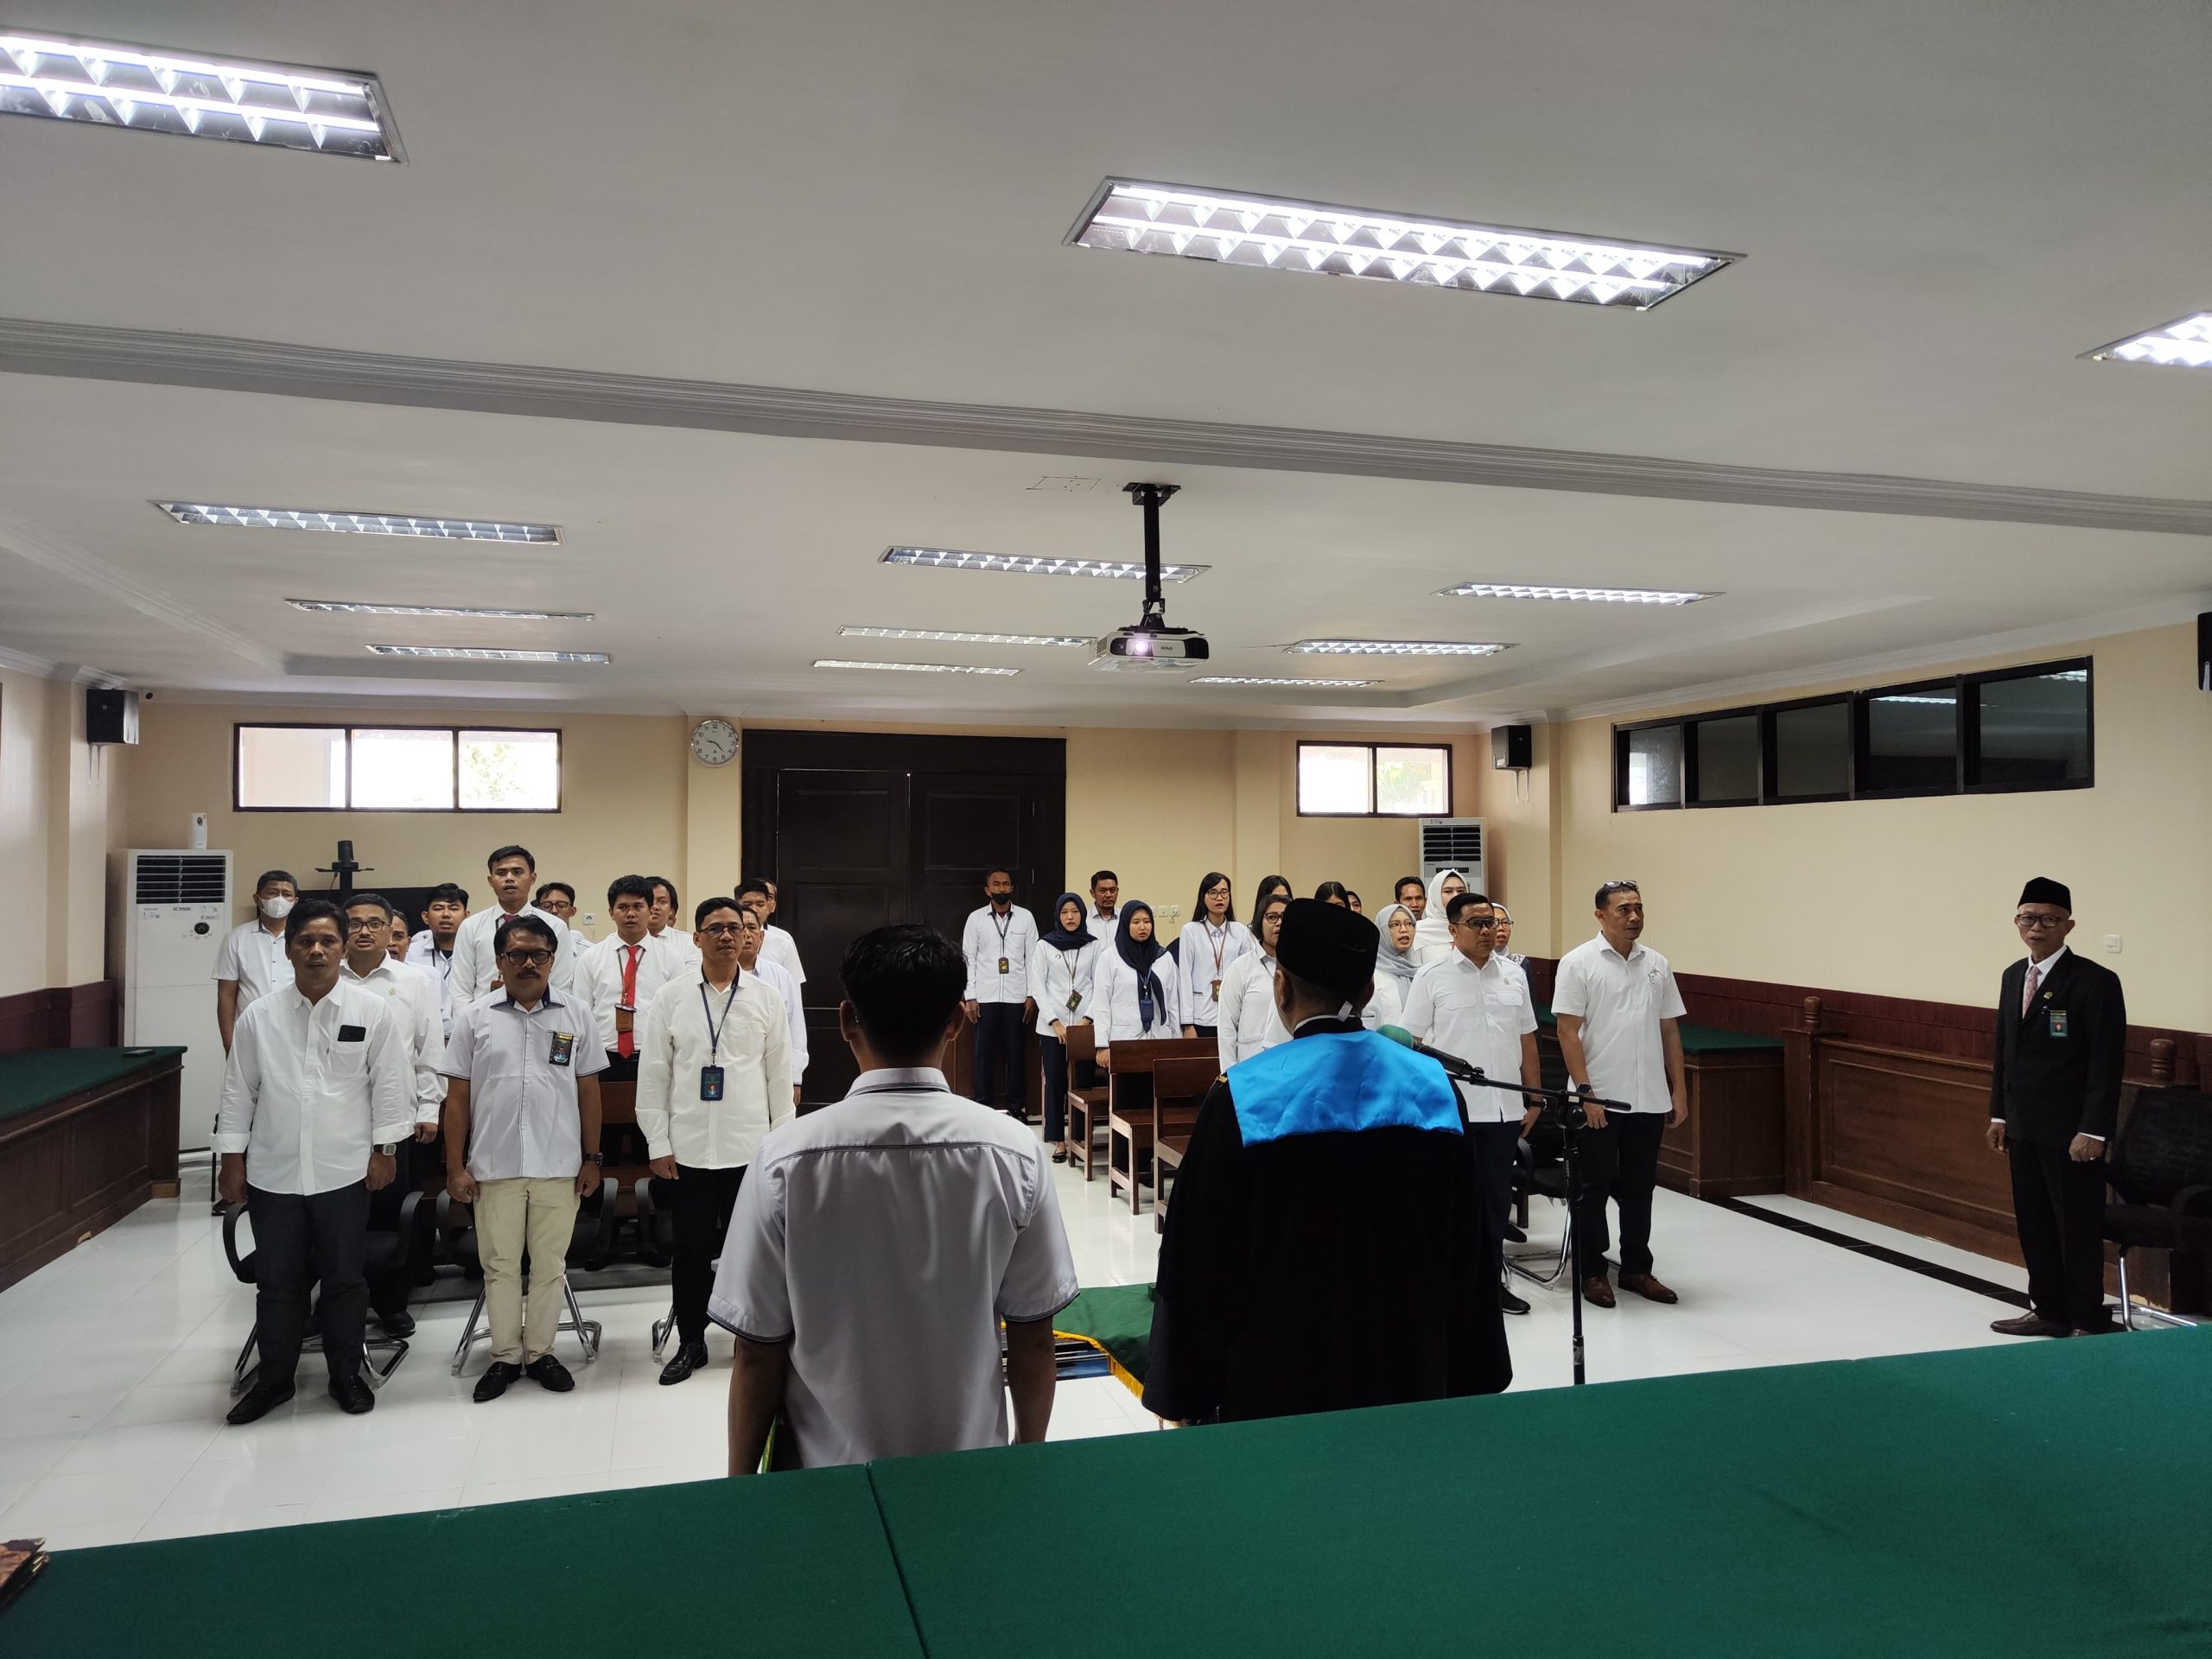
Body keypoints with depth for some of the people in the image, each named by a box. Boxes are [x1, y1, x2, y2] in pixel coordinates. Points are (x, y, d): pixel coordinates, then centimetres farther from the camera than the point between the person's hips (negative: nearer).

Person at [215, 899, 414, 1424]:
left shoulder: (372, 1011, -5)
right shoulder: (258, 1017, 1)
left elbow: (390, 1084, -2)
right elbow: (239, 1091, 6)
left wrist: (384, 1151, -3)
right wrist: (232, 1160, 5)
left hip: (344, 1172, -1)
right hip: (273, 1173, 2)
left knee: (344, 1278, 10)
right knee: (277, 1281, 12)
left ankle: (345, 1373, 26)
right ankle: (275, 1377, 28)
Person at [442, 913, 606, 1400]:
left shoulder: (575, 1016, 4)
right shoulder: (475, 1018, 3)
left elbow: (588, 1090, 6)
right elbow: (458, 1097, 3)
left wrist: (591, 1158, 4)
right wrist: (455, 1166, -1)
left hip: (559, 1165, 0)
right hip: (494, 1166, 0)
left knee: (551, 1263, 9)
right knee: (500, 1264, 9)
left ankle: (540, 1351, 23)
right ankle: (504, 1356, 23)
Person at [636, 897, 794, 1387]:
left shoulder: (765, 996, 1)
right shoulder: (670, 998, 0)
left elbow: (779, 1073, 3)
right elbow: (653, 1075, 1)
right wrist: (658, 1143, -2)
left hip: (750, 1145, 0)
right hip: (689, 1145, 0)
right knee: (692, 1249, 9)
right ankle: (690, 1343, 23)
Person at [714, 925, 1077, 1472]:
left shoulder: (786, 1159, -17)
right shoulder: (1015, 1153, -15)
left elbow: (757, 1351, -11)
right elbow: (1033, 1338, -7)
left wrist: (740, 1484, 4)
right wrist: (1030, 1456, 10)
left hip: (826, 1467, -1)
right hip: (970, 1467, 1)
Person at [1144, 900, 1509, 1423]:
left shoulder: (1241, 1100, -16)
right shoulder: (1434, 1087, -5)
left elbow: (1200, 1264, -11)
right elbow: (1469, 1252, 3)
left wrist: (1188, 1395, 0)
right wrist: (1467, 1379, 13)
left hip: (1278, 1379, -3)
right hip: (1409, 1374, 3)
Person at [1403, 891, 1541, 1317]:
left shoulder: (1514, 975, 10)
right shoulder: (1432, 977, -4)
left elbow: (1527, 1041, 14)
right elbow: (1413, 1043, -3)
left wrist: (1535, 1098, 12)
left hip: (1504, 1108, 4)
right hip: (1452, 1108, -4)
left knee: (1497, 1199, 13)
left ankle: (1491, 1280, 25)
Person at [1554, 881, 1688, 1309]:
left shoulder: (1656, 964, 9)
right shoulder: (1578, 963, -7)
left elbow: (1670, 1030, 12)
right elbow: (1568, 1032, -11)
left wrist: (1679, 1089, 9)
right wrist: (1585, 1091, -16)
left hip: (1649, 1099, 5)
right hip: (1598, 1099, -5)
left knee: (1639, 1187, 13)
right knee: (1595, 1186, 5)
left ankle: (1636, 1268, 25)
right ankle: (1592, 1272, 16)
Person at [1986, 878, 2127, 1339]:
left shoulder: (2096, 981, -12)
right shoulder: (2013, 977, 11)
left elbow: (2108, 1062, -14)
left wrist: (2094, 1130, -17)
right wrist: (1999, 1113, 14)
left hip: (2070, 1130, -7)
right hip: (2023, 1126, 7)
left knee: (2077, 1227, 2)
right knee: (2033, 1223, 14)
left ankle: (2088, 1321, 14)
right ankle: (2048, 1310, 26)